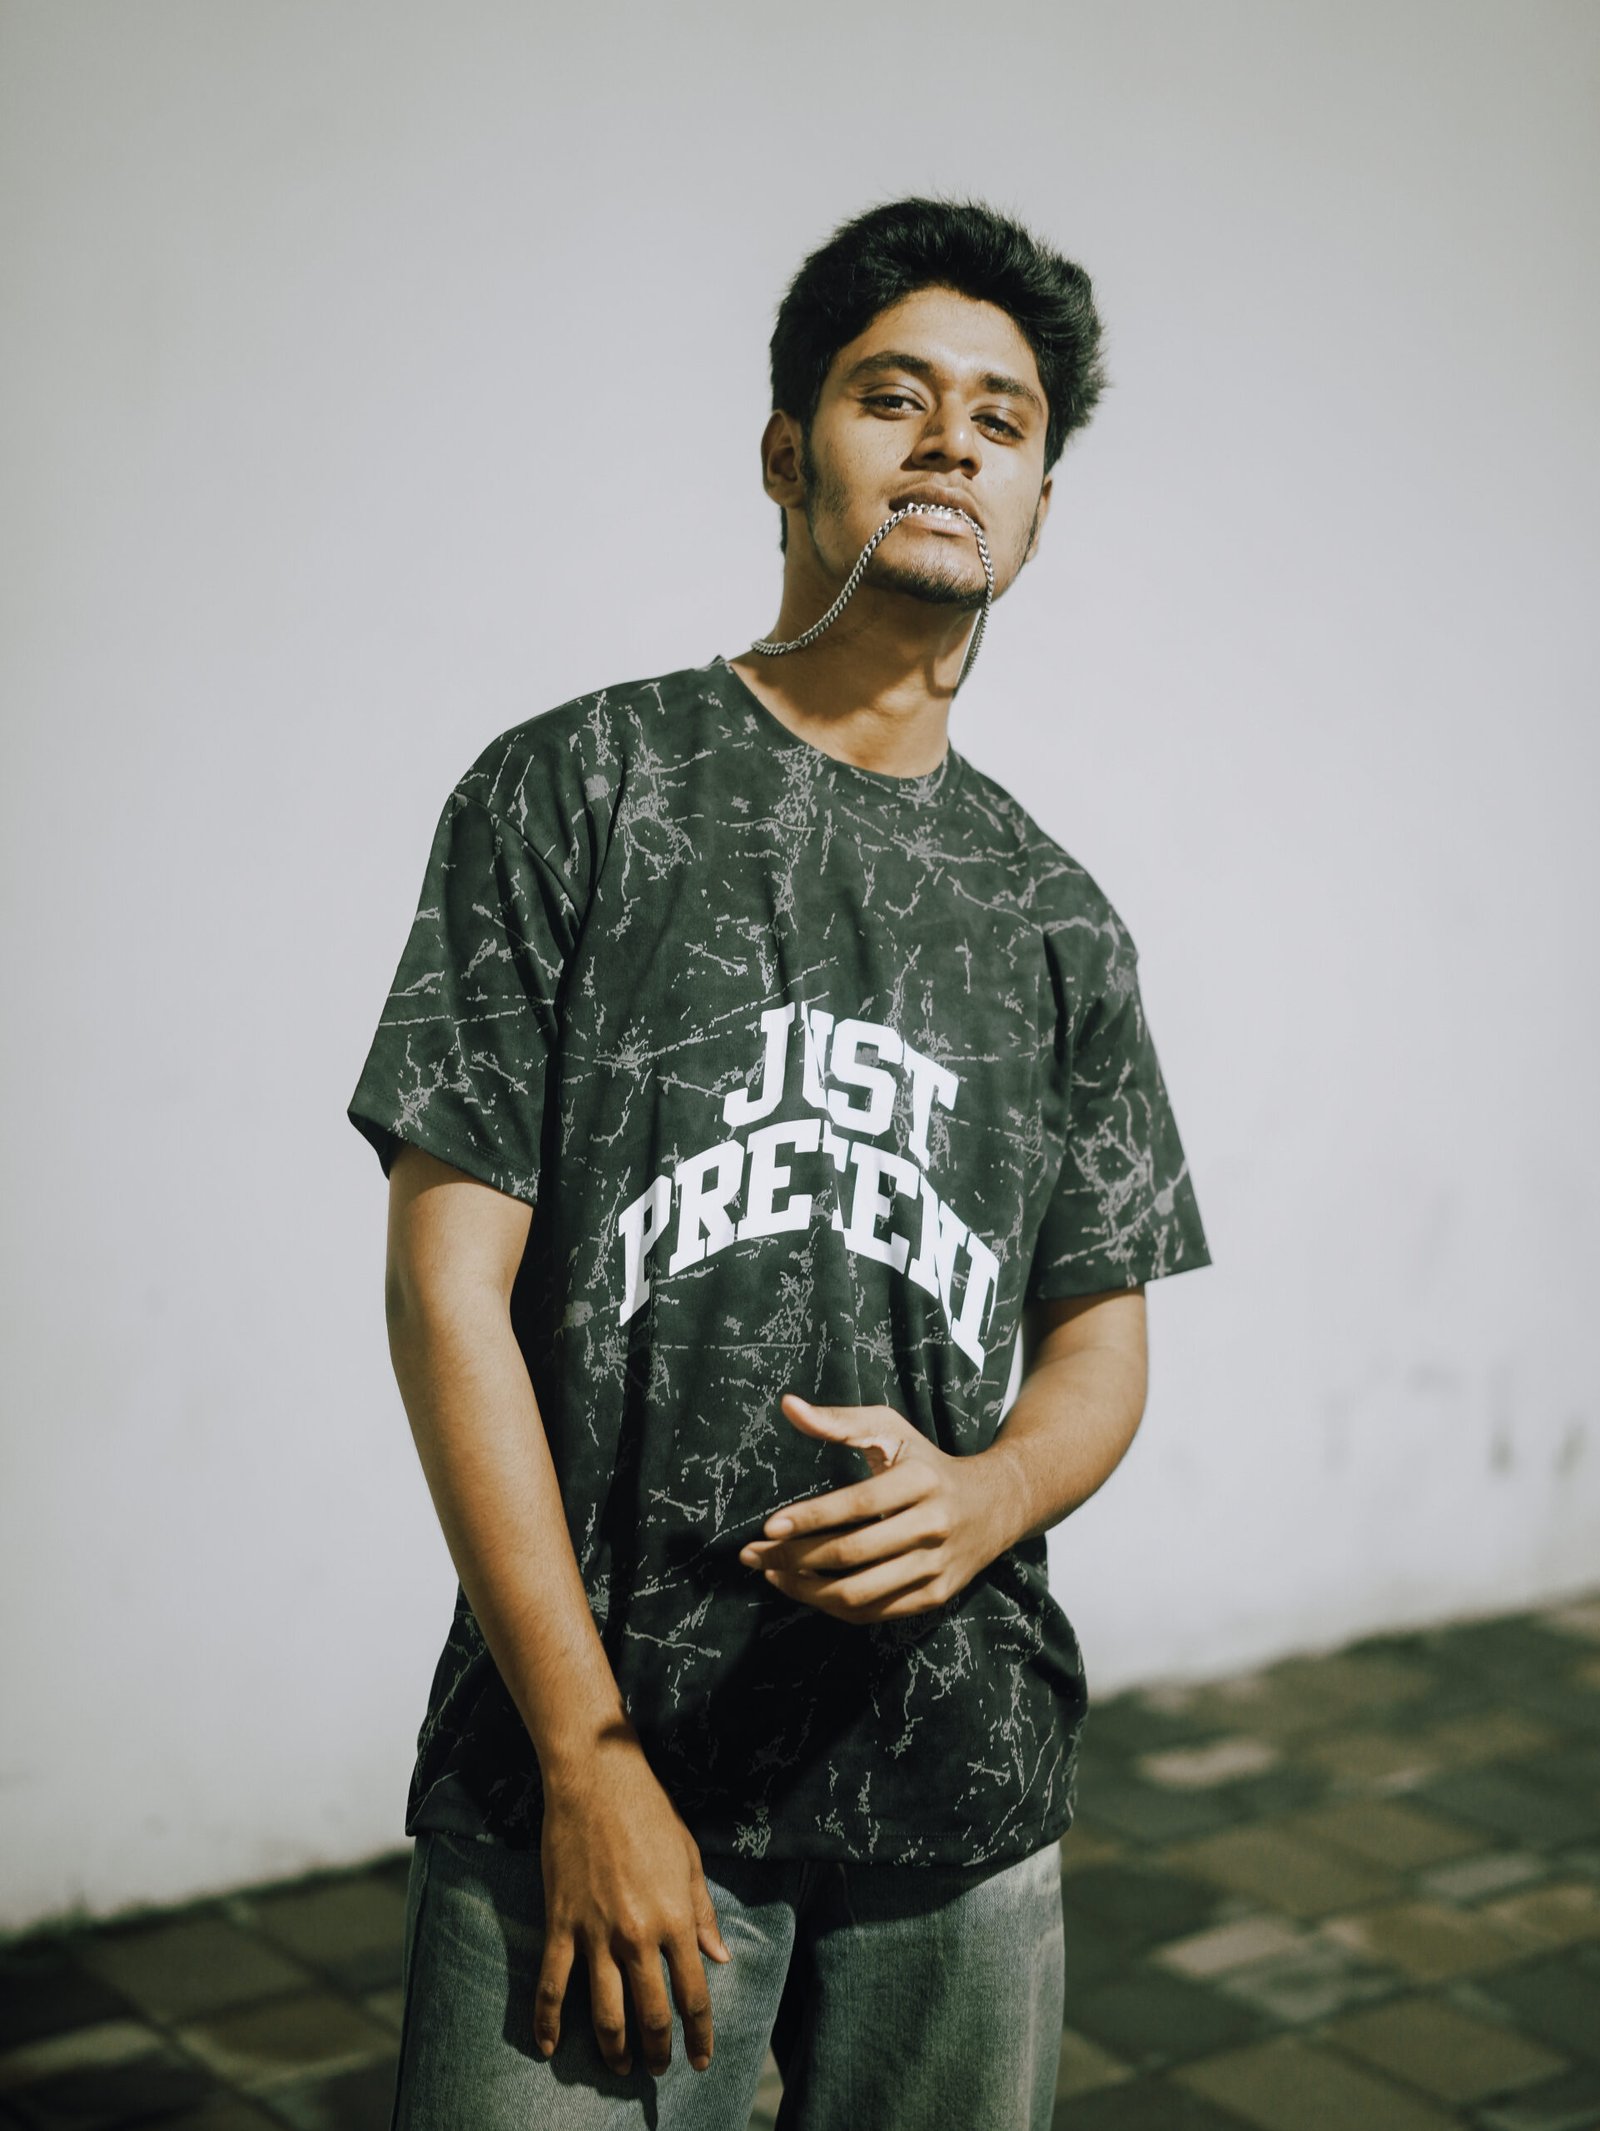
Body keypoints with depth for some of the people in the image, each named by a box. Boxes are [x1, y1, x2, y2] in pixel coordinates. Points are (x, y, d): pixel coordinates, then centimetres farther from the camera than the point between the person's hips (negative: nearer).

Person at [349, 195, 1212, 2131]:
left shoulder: (1056, 917, 10)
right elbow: (449, 1273, -6)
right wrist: (589, 1754, -11)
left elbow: (1101, 1339, 13)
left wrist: (981, 1499, -12)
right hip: (590, 1773, -3)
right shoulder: (574, 793, -1)